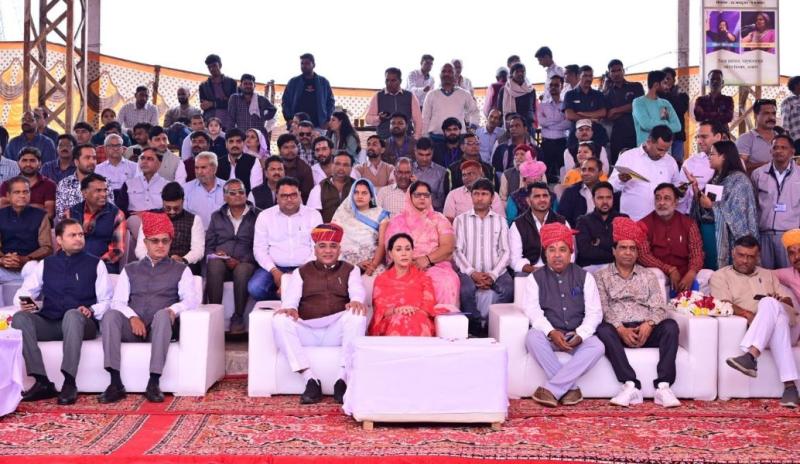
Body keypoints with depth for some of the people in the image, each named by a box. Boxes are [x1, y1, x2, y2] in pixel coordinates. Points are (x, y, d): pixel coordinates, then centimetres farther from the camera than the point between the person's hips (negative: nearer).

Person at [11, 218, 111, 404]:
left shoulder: (95, 264, 13)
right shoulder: (45, 264, 20)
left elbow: (106, 301, 6)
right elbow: (23, 292, 16)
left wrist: (91, 310, -15)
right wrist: (23, 303, -8)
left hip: (80, 323, -3)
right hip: (48, 323, 3)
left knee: (72, 314, -37)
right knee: (20, 318, -27)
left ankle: (69, 382, -38)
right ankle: (42, 382, -29)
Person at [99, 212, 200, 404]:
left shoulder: (181, 270, 16)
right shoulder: (130, 270, 22)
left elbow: (192, 299, 1)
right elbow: (118, 301, 8)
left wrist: (174, 309, -21)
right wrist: (132, 317, -13)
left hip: (161, 328, -2)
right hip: (132, 327, 2)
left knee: (162, 314, -36)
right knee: (110, 315, -29)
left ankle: (154, 383, -37)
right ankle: (116, 383, -33)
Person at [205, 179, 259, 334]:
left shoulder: (257, 216, 10)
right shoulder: (217, 216, 22)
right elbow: (208, 244, 18)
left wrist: (240, 261, -13)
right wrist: (214, 254, -5)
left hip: (245, 263, -2)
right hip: (220, 261, 2)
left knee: (242, 270, -37)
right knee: (214, 265, -34)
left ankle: (238, 317, -23)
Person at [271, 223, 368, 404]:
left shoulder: (350, 270, 22)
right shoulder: (301, 272, 23)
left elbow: (357, 291, 1)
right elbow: (290, 296, 6)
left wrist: (356, 301, -25)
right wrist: (289, 308, -19)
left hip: (338, 331, -1)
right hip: (307, 331, 1)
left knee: (357, 315, -32)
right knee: (280, 320, -27)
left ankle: (342, 380, -29)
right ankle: (310, 379, -28)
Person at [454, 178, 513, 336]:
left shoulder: (500, 221, 15)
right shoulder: (461, 220, 11)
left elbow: (505, 251, 7)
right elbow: (457, 251, 3)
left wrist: (492, 275, -9)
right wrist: (472, 273, -11)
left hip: (495, 272, 1)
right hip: (469, 272, -1)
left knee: (508, 289, -30)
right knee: (466, 290, -33)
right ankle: (476, 327, -14)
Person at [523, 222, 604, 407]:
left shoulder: (584, 277, 10)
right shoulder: (535, 278, 8)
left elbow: (594, 312, 3)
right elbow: (533, 311, -5)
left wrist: (581, 334, -16)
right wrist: (551, 333, -22)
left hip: (578, 336, 1)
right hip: (549, 335, -1)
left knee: (596, 346, -30)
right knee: (533, 337, -33)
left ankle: (551, 389, -31)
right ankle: (570, 387, -27)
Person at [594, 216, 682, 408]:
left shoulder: (648, 276, 19)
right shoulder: (602, 276, 13)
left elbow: (659, 308, 8)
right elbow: (602, 309, -1)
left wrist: (649, 324, -14)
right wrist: (620, 329, -17)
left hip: (645, 330, 2)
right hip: (618, 330, -2)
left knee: (671, 326, -27)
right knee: (603, 330, -34)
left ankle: (663, 386, -32)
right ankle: (631, 385, -37)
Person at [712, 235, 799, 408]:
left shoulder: (768, 275, 28)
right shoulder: (721, 276, 15)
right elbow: (724, 304, -3)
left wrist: (779, 300, -4)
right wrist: (748, 314, -22)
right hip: (762, 331, -2)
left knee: (768, 304, -33)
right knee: (774, 313, -39)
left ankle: (750, 355, -49)